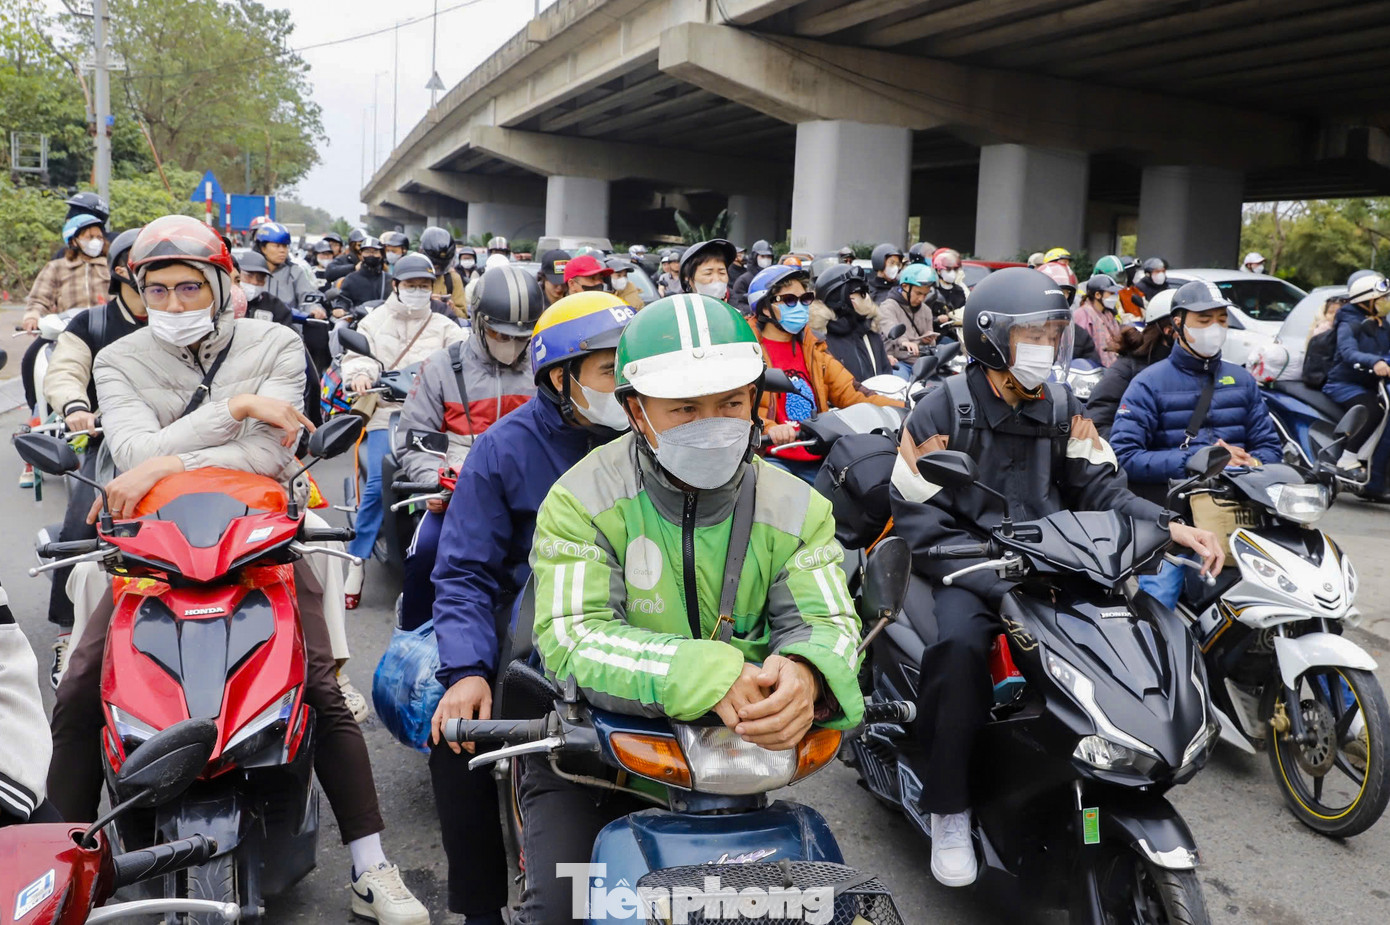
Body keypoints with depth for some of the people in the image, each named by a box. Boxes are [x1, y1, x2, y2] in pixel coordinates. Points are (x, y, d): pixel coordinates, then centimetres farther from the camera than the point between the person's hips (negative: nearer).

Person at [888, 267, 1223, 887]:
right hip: (966, 569, -4)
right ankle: (948, 809, -17)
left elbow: (1098, 487, 9)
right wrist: (1003, 581, -24)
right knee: (961, 644, -34)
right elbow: (919, 521, -12)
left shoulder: (1062, 409, 12)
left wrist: (1169, 526, -12)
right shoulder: (942, 411, -5)